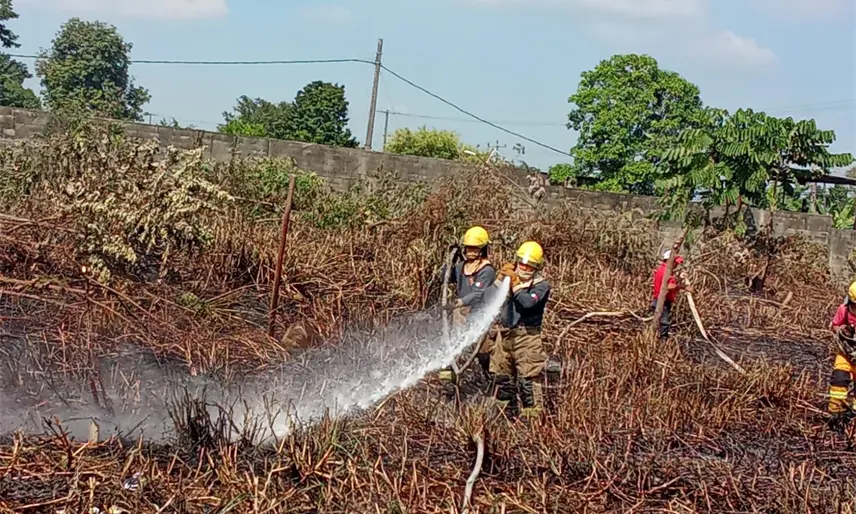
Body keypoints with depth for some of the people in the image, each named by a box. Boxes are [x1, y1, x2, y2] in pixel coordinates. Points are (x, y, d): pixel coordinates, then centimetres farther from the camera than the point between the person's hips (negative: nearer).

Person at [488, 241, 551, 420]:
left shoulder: (541, 285, -4)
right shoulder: (509, 278, 11)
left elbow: (527, 303, -22)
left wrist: (515, 283, -22)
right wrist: (501, 279, -6)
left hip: (526, 337, -6)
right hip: (505, 335, 6)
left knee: (529, 379, -9)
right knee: (502, 378, 14)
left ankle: (532, 416, -8)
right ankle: (506, 413, 27)